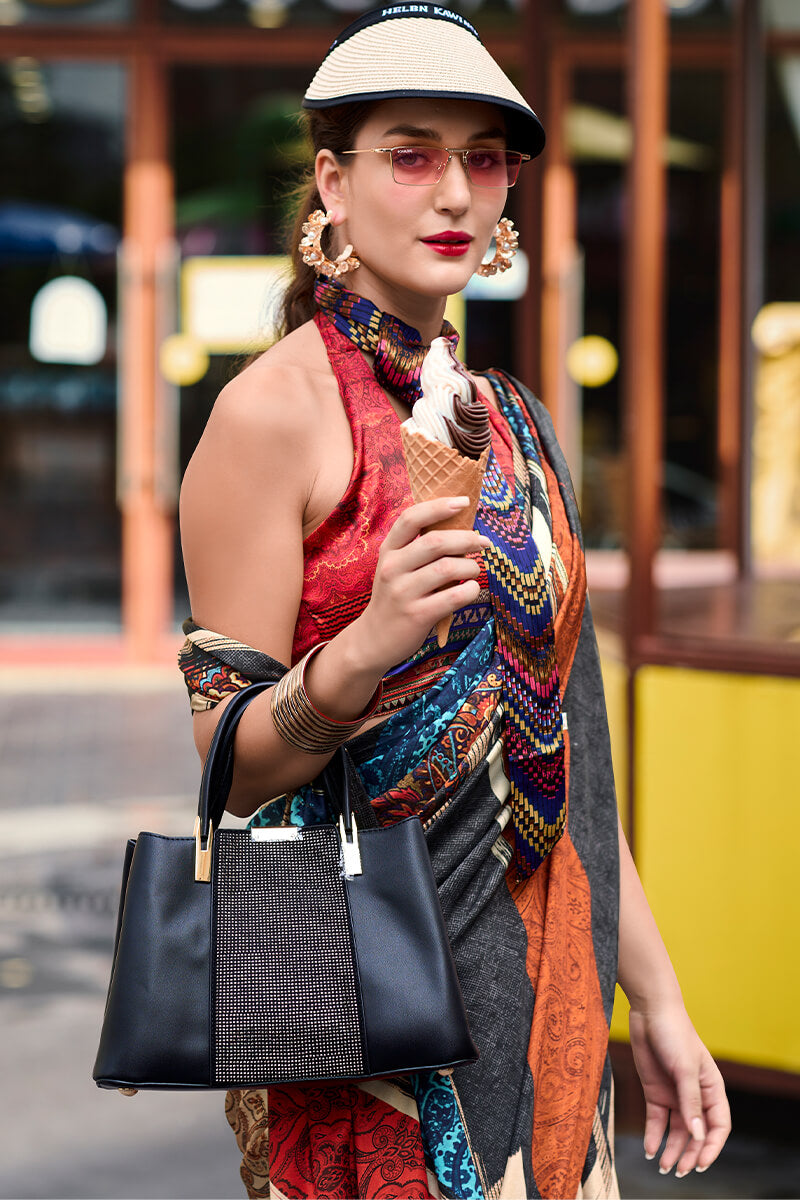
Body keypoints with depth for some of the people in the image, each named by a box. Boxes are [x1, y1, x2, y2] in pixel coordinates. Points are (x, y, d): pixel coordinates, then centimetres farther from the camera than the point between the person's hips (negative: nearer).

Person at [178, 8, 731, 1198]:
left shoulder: (511, 420, 11)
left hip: (538, 960, 6)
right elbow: (231, 762, -11)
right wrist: (364, 648, -29)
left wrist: (653, 996, 13)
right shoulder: (273, 410, -9)